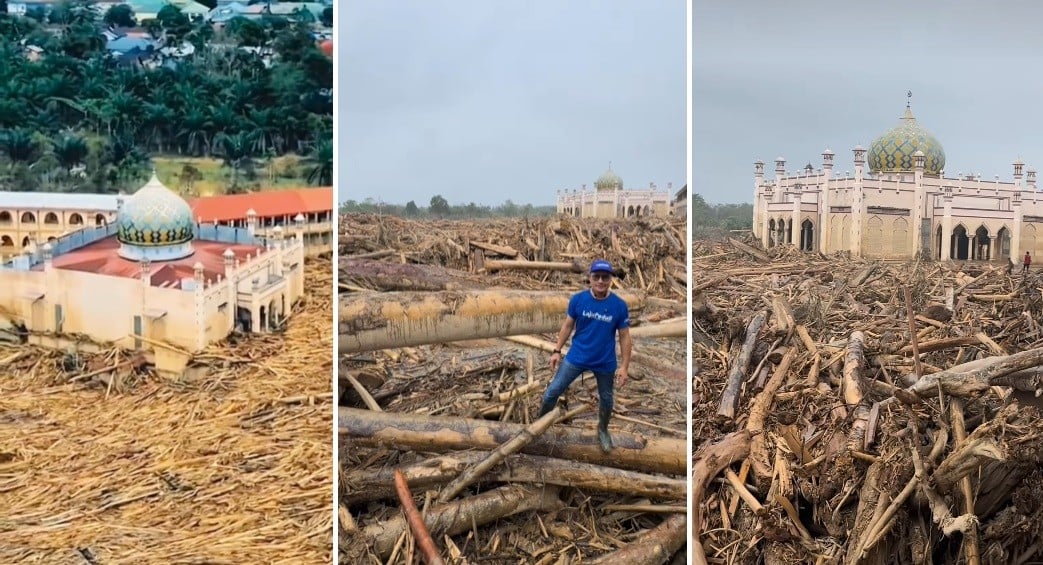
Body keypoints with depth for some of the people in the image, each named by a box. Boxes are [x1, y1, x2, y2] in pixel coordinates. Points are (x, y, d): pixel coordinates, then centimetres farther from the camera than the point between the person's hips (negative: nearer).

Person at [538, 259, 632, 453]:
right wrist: (557, 351, -2)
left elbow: (624, 337, -7)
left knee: (605, 399, 20)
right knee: (552, 392, 1)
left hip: (605, 362, 0)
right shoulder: (577, 299, -13)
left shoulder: (619, 305, -15)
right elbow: (567, 326, 0)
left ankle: (603, 430, 46)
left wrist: (624, 366, -9)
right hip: (576, 357, 0)